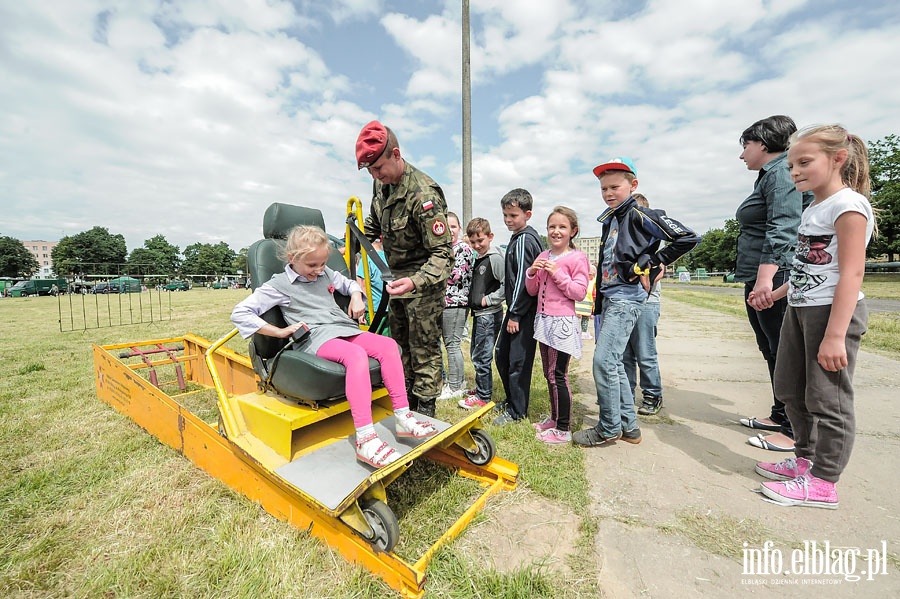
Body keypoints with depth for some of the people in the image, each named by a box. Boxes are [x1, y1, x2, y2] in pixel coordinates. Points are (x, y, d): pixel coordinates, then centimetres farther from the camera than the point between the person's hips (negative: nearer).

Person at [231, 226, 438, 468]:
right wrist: (280, 332, -8)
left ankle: (403, 417, -17)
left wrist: (356, 297, 13)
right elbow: (240, 313, -1)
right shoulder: (279, 285, 3)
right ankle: (365, 440, -41)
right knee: (357, 355, -38)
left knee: (388, 344, -19)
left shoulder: (326, 274, 21)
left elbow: (350, 284, 37)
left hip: (346, 329, 7)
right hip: (316, 339, -7)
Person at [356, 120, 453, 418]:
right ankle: (407, 403, 35)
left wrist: (415, 282, -43)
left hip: (424, 281, -8)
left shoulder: (423, 194, -27)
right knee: (402, 343, 17)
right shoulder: (381, 183, 0)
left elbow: (443, 252, -28)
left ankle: (425, 410, 16)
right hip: (398, 276, 9)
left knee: (424, 348, -1)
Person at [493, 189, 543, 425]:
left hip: (524, 310, -10)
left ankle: (517, 411, 15)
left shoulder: (524, 239, -14)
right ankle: (511, 400, 33)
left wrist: (515, 314, -17)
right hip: (517, 308, 10)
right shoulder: (521, 237, 17)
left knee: (518, 360, 0)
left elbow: (523, 279, -20)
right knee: (501, 354, 17)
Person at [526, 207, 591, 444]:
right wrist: (532, 272, -6)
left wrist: (557, 273, -17)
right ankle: (554, 418, 31)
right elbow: (532, 290, 12)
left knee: (558, 375, -4)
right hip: (544, 320, 7)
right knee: (549, 374, 15)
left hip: (563, 322, -7)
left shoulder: (577, 258, -7)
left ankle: (563, 429, 10)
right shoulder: (543, 256, 12)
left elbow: (579, 292, -12)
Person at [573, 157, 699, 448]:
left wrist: (652, 262, -8)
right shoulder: (609, 220, 19)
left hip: (627, 297, -9)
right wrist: (598, 301, 17)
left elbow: (688, 238, -10)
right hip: (609, 297, 9)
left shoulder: (640, 215, -5)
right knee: (612, 362, 11)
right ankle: (628, 425, 23)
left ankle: (609, 429, 3)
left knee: (604, 360, -13)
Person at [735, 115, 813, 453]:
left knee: (784, 352, -4)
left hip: (775, 277, -10)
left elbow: (782, 230, -22)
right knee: (771, 350, 16)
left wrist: (766, 277, -29)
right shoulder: (769, 176, 22)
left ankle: (796, 432, 7)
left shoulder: (782, 172, -9)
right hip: (759, 279, 10)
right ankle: (780, 416, 28)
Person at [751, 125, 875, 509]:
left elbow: (851, 272, -20)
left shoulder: (848, 204, -12)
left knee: (827, 398, 1)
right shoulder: (812, 210, 15)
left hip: (833, 311, -9)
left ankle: (822, 482, 14)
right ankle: (806, 458, 32)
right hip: (800, 309, 9)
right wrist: (775, 294, 21)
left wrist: (835, 335, -25)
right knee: (790, 390, 16)